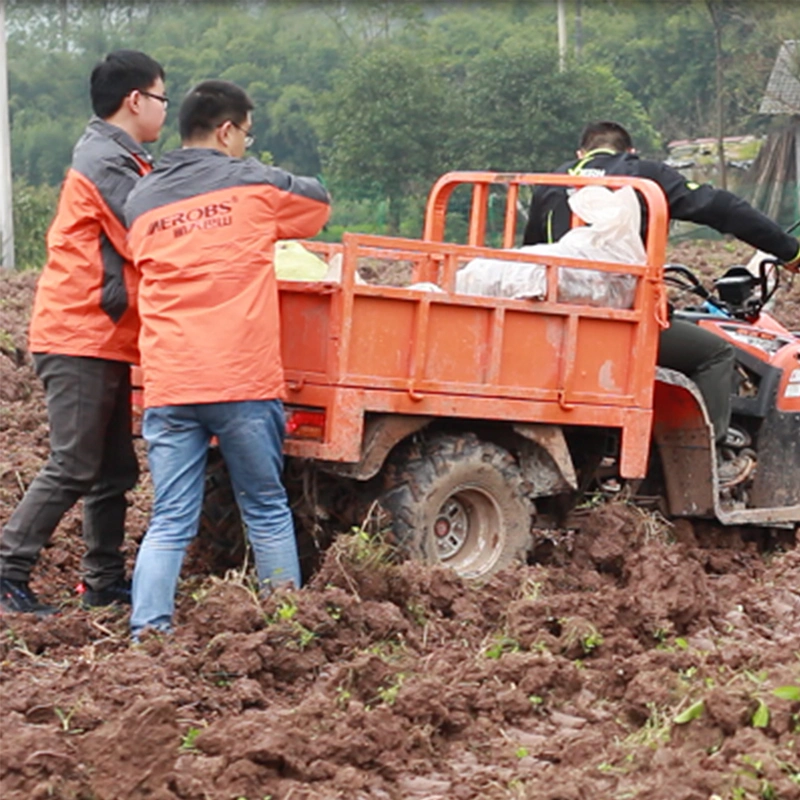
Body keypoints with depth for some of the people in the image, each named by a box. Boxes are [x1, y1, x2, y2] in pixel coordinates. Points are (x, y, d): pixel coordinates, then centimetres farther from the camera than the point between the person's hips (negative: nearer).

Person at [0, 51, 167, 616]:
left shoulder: (119, 160, 18)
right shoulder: (107, 163, -14)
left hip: (104, 341, 10)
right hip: (81, 340, -10)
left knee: (113, 470, 12)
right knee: (73, 469, -9)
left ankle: (106, 582, 19)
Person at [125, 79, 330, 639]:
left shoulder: (142, 200, 13)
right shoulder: (254, 183, 3)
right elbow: (319, 204, 19)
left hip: (167, 385, 3)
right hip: (244, 382, -3)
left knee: (169, 523, 4)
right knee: (267, 512, 11)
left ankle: (147, 631, -7)